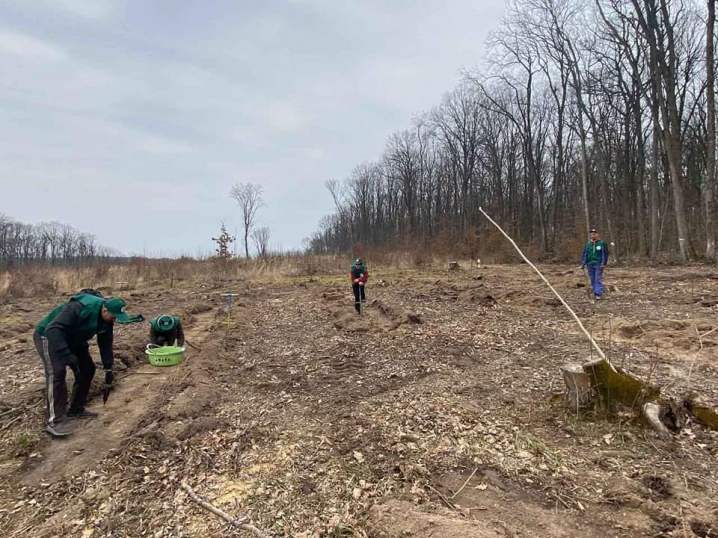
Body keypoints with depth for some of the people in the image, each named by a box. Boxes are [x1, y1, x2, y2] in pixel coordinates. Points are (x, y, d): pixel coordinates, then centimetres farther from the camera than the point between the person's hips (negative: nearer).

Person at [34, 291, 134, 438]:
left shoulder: (106, 319, -12)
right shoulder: (79, 308, -39)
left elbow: (105, 343, -1)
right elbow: (53, 330, -42)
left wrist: (108, 368, -3)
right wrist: (68, 357, -46)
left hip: (72, 339, 8)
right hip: (49, 336, -8)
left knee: (87, 369, 3)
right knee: (57, 372, -21)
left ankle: (76, 410, 17)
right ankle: (54, 421, -15)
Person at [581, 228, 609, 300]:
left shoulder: (602, 243, -2)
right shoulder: (588, 244, 11)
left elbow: (605, 254, -5)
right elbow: (585, 254, 13)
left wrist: (603, 263, -11)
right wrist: (583, 264, 7)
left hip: (598, 265, -5)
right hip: (590, 265, 5)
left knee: (598, 279, -7)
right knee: (592, 280, 8)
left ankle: (598, 294, -6)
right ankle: (595, 293, 16)